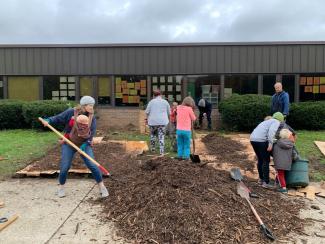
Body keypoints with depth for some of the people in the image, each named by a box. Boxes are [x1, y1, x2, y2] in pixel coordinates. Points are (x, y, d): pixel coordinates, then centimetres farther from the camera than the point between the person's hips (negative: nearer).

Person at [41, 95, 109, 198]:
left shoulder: (92, 118, -7)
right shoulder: (71, 112, -13)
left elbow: (91, 133, -9)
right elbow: (58, 118, -5)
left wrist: (85, 145, -20)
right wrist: (48, 121, -23)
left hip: (84, 144, 1)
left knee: (92, 166, -8)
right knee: (64, 167, -2)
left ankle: (101, 187, 9)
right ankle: (61, 187, 26)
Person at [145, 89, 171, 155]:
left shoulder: (151, 102, -2)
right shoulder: (165, 102, 3)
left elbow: (147, 112, -3)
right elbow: (169, 113, 6)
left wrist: (147, 118, 13)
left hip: (153, 121, 0)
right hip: (163, 122, 1)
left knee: (152, 134, 19)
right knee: (161, 136, 3)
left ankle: (152, 148, 23)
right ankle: (162, 151, 0)